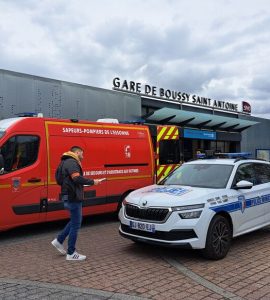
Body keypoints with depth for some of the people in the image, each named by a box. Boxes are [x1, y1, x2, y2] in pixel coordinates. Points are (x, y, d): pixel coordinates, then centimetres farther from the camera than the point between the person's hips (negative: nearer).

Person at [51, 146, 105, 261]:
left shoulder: (68, 162, 19)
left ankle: (59, 240, 25)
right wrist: (92, 182, -20)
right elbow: (77, 178, -28)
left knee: (75, 221, 22)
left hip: (71, 197, 11)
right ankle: (71, 254, 8)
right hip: (73, 198, -11)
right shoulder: (72, 162, -15)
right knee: (76, 224, -2)